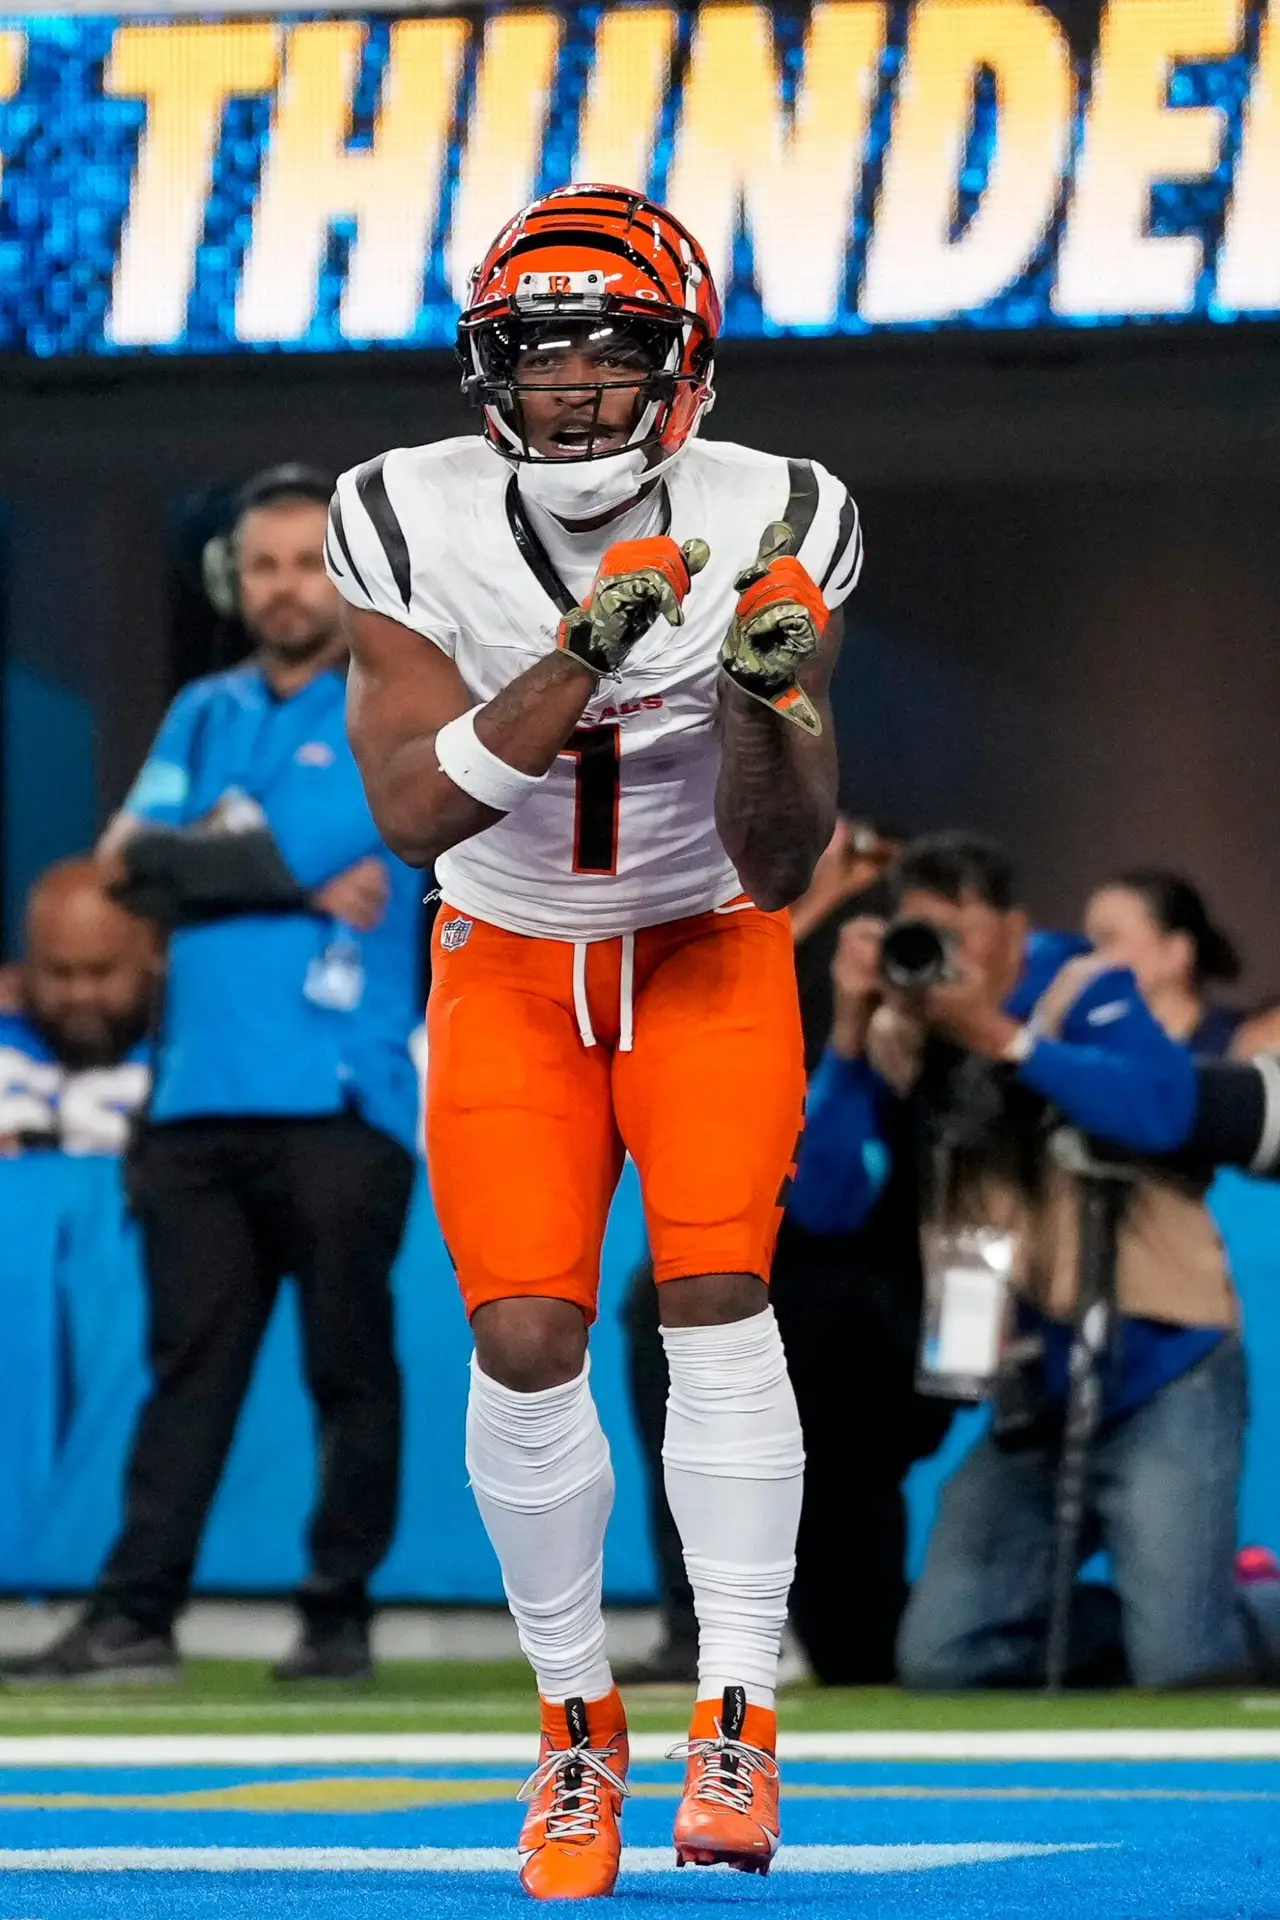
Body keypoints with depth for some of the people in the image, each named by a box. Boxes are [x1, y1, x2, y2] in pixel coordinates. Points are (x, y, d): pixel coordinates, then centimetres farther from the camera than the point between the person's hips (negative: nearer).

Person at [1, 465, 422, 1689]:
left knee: (348, 1368, -1)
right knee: (188, 1363, 2)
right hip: (200, 1097, 5)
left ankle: (339, 1617, 5)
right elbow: (134, 867, 4)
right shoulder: (204, 715, 18)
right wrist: (302, 879, -7)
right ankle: (136, 1617, -1)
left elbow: (303, 845, -12)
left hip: (337, 1099, -5)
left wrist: (175, 855, 1)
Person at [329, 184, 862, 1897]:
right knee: (524, 1341, -9)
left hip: (705, 955, -1)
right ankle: (577, 1721, 10)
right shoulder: (414, 526, -17)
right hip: (508, 968, 1)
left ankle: (736, 1718, -11)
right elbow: (413, 809, -27)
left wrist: (764, 692, -37)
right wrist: (584, 655, -38)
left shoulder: (770, 533, -18)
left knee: (716, 1293, -18)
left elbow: (781, 870, -18)